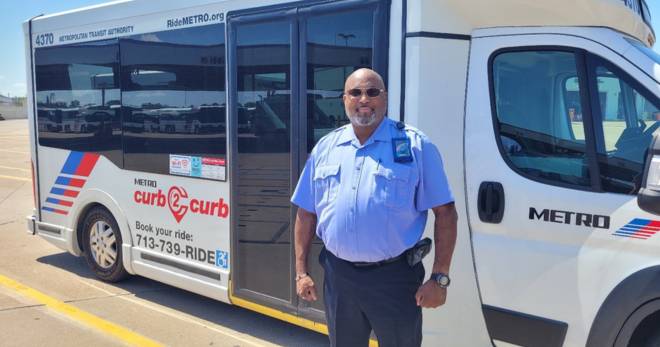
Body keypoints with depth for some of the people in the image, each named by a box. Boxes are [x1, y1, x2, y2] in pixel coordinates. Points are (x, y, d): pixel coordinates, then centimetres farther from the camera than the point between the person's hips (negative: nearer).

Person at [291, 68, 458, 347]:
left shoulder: (415, 145, -5)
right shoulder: (325, 148, 6)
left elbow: (445, 213, -7)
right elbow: (306, 213, 10)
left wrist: (439, 278, -12)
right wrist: (301, 271, 5)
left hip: (394, 276, -3)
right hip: (338, 276, 4)